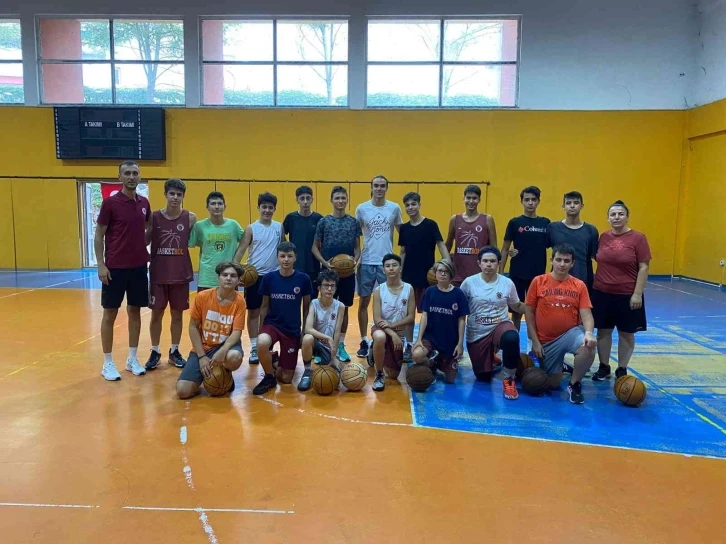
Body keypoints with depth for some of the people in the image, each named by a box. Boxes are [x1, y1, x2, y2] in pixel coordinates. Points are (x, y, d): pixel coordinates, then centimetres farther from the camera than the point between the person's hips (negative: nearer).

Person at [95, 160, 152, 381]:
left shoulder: (144, 203, 6)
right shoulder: (110, 202, -8)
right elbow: (99, 235, -6)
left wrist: (143, 247, 9)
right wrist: (101, 265, -12)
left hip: (139, 266, 5)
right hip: (114, 267, -5)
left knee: (135, 311, 10)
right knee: (110, 314, 4)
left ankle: (132, 359, 22)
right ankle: (108, 364, 14)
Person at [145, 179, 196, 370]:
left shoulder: (190, 218, -3)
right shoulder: (154, 217, -2)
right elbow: (145, 241, 2)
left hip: (181, 275, 0)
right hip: (158, 274, 0)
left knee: (177, 314, 10)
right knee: (156, 314, 7)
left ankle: (174, 351, 24)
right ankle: (155, 352, 21)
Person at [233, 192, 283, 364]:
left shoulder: (279, 227, 5)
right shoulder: (251, 228, -2)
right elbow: (241, 250, -7)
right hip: (255, 275, -2)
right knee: (253, 312, 5)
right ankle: (254, 348, 15)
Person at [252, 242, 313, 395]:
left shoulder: (303, 279, -8)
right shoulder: (269, 277, -6)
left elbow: (306, 307, 3)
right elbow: (265, 306, 5)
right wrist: (261, 328, 4)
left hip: (293, 330, 0)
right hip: (272, 324, 0)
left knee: (285, 379, -1)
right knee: (261, 343, -38)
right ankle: (269, 377, -8)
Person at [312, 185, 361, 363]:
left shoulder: (353, 222, 4)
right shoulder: (324, 221, -1)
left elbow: (357, 247, 8)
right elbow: (315, 247, 2)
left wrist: (355, 260, -11)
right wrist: (325, 263, -12)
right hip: (328, 271, -2)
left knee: (344, 307, 8)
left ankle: (341, 345, 17)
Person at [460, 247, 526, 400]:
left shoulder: (507, 283, -4)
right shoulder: (469, 283, -8)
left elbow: (517, 307, 10)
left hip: (500, 325, 0)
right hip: (476, 333, 1)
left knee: (512, 338, -39)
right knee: (483, 378, 5)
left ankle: (509, 379, -15)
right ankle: (491, 360, 44)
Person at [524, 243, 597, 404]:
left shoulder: (579, 285, -3)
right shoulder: (538, 282, -6)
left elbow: (586, 315, -7)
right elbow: (529, 312, -3)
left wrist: (588, 333, -29)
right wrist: (535, 341, -7)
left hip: (571, 333, 0)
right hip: (547, 340, 0)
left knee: (589, 346, -34)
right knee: (553, 384, 3)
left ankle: (574, 384, -7)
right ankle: (558, 368, 41)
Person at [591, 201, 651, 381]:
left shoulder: (638, 238, -9)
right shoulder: (604, 236, 3)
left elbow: (644, 267, -9)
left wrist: (638, 293, -13)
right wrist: (595, 286, 10)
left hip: (627, 295, -3)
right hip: (602, 292, 4)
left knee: (626, 333, 9)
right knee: (603, 330, 10)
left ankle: (622, 370, 22)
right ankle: (604, 368, 23)